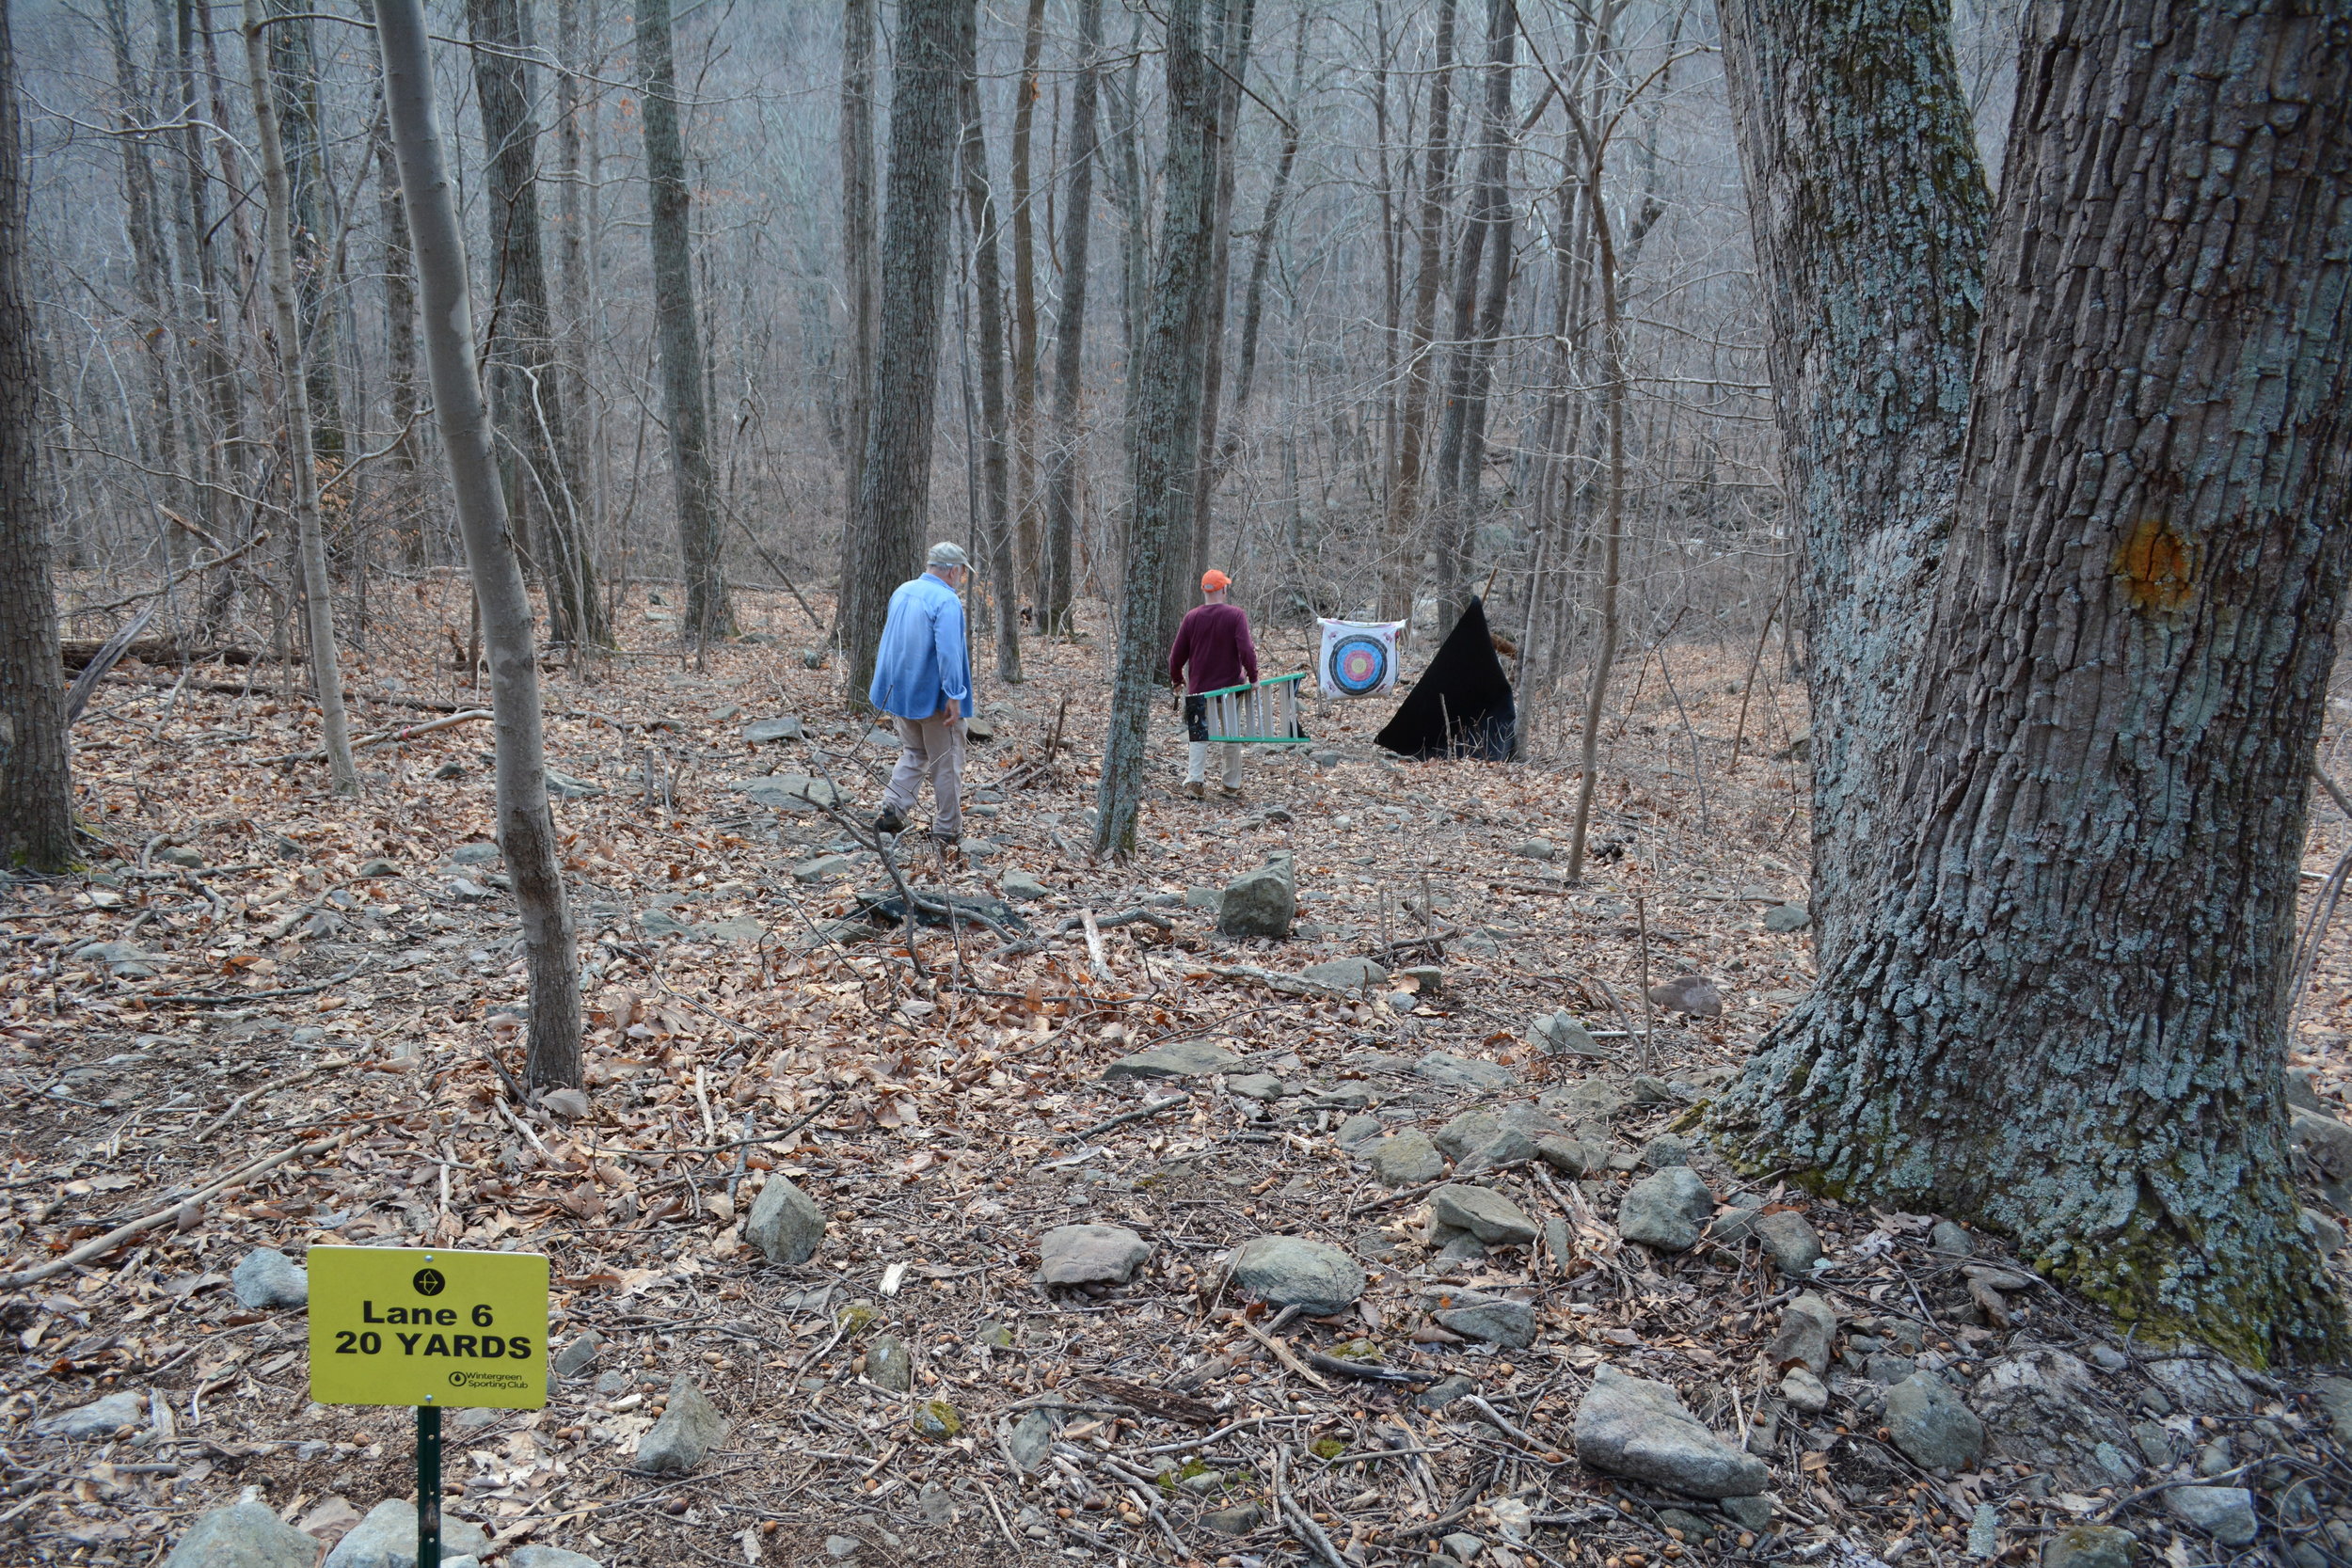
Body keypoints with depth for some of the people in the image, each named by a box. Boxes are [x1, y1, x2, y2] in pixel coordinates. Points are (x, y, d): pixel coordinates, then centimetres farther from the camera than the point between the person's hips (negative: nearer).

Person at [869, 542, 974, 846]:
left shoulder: (902, 592, 7)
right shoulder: (947, 601, -19)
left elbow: (889, 641, 17)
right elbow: (948, 651, -27)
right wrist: (954, 696, -25)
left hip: (901, 693, 7)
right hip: (934, 697, -7)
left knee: (913, 754, 21)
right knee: (946, 763, 6)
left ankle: (892, 810, 6)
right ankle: (947, 830, 12)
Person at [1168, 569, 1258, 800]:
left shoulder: (1192, 616, -1)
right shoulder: (1236, 615, -9)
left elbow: (1177, 653, 3)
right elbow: (1246, 649, -18)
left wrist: (1177, 678, 18)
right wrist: (1253, 677, -9)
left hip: (1199, 687, 2)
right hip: (1231, 685, -2)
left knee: (1198, 737, 8)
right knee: (1233, 737, 10)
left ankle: (1194, 782, -5)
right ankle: (1232, 786, 14)